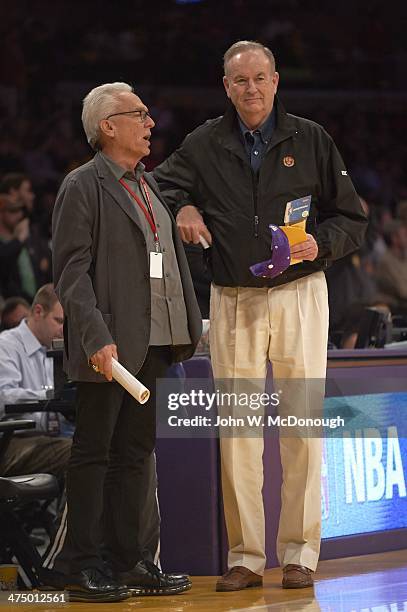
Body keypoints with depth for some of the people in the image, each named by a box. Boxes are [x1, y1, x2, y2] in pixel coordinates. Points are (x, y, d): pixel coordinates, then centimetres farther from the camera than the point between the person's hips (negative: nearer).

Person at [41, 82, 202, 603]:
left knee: (134, 452, 10)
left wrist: (186, 328, 14)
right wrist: (96, 338, -22)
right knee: (94, 452, -3)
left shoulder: (149, 185, 18)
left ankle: (124, 561, 16)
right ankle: (76, 563, 2)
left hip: (150, 344, 8)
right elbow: (71, 271, -13)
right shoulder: (84, 186, -7)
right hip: (107, 344, -8)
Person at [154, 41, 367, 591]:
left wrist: (320, 243, -13)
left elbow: (352, 219, 7)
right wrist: (182, 208, -2)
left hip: (299, 293, -1)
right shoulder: (205, 145, 8)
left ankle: (300, 552, 3)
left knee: (302, 422, -3)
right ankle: (245, 556, 6)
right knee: (236, 428, 1)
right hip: (232, 299, 2)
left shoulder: (310, 140, 5)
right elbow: (157, 184, 19)